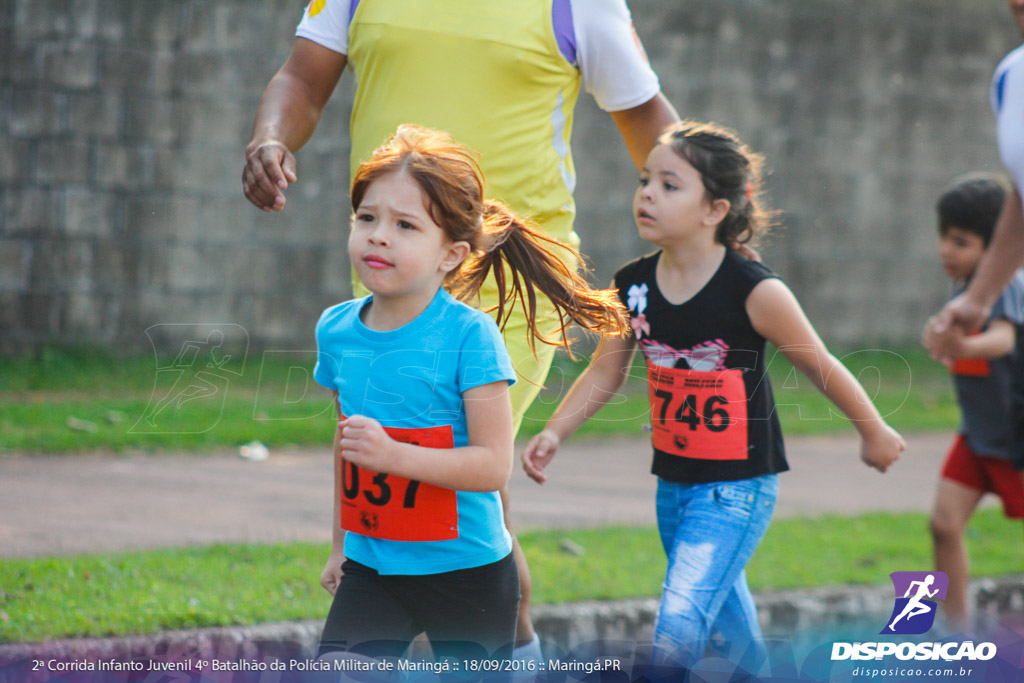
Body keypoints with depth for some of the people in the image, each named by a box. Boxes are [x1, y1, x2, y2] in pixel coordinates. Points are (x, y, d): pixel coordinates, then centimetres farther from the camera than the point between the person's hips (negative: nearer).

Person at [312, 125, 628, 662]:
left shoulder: (469, 335, -15)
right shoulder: (336, 330, 3)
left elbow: (493, 464, -19)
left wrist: (394, 456, -30)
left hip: (467, 573, -4)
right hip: (372, 568, 4)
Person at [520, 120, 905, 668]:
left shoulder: (755, 292, -18)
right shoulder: (632, 287, -3)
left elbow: (820, 366, -5)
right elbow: (605, 373, 9)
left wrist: (874, 432, 8)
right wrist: (555, 432, -5)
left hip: (737, 485, -6)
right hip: (674, 481, 6)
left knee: (679, 620, -20)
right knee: (720, 608, 25)